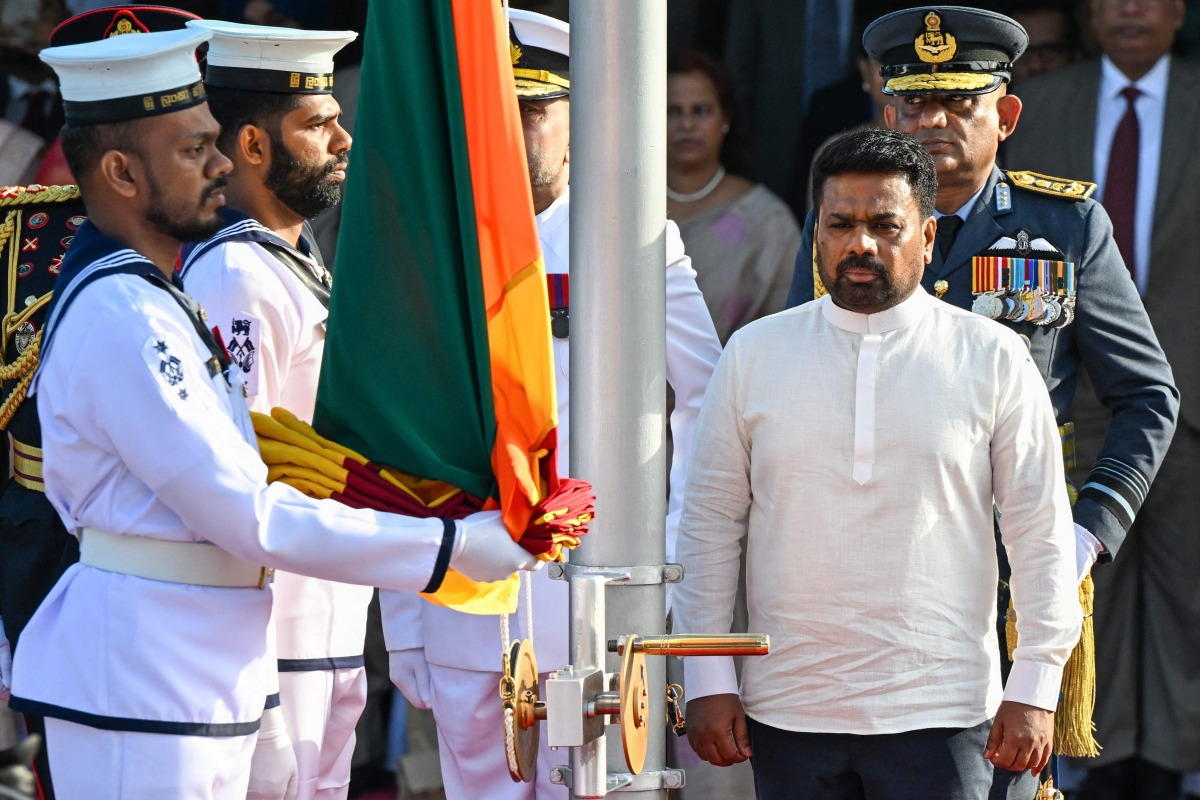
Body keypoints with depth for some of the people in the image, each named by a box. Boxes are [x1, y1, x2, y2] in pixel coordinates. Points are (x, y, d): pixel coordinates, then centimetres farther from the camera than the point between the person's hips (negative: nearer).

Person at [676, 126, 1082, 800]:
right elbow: (711, 524, 9)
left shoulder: (994, 358, 2)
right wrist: (709, 682, 5)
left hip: (939, 717, -2)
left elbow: (1044, 534, 3)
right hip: (788, 713, 2)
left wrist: (1036, 690, -2)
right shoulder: (754, 354, 6)